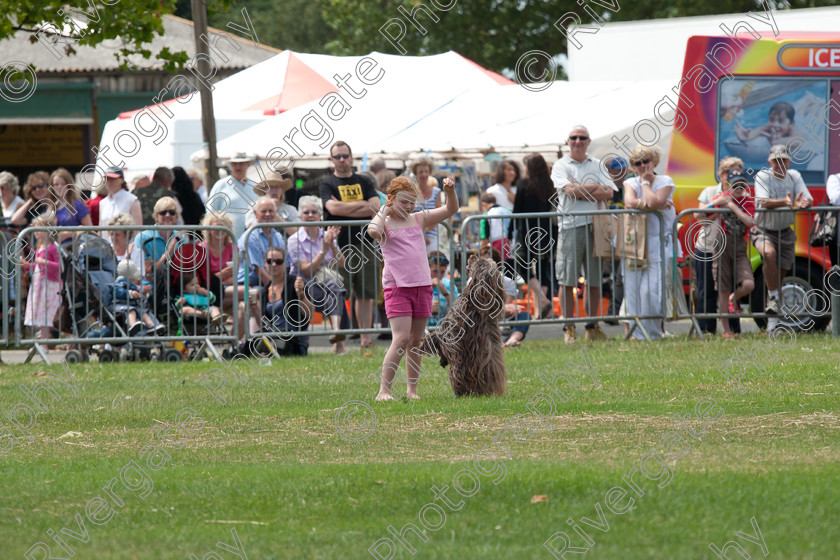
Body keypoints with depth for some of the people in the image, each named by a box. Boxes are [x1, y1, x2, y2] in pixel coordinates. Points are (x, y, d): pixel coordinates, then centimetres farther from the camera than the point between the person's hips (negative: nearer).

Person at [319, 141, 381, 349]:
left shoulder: (363, 182, 15)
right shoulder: (327, 184, 6)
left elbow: (375, 207, 1)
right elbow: (333, 208, -12)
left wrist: (345, 208, -6)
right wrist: (361, 204, -3)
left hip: (364, 244, 3)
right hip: (339, 246, -3)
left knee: (365, 294, 3)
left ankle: (365, 337, 7)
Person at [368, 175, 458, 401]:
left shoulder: (419, 220, 14)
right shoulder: (385, 223, 0)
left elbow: (451, 210, 14)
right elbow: (373, 231, -24)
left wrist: (450, 191, -4)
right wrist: (385, 210, -9)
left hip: (422, 286, 5)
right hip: (397, 287, -5)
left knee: (416, 342, 9)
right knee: (401, 339, -15)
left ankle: (412, 390, 16)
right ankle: (384, 390, -13)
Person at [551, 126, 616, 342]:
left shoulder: (596, 165, 15)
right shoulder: (561, 165, 5)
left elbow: (609, 192, 1)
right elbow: (570, 190, -11)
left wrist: (580, 191, -7)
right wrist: (595, 188, -1)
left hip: (595, 225, 3)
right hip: (570, 225, -3)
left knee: (594, 280, 5)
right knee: (567, 281, -5)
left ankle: (592, 327, 13)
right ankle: (569, 328, 1)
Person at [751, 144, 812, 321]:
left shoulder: (794, 176, 1)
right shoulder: (763, 176, -12)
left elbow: (809, 200, -5)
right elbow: (762, 202, -27)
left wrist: (803, 203, -31)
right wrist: (784, 202, -44)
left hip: (785, 233, 5)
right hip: (764, 231, -5)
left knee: (780, 275, 6)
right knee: (769, 253, -37)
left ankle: (772, 324, 17)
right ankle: (773, 298, -25)